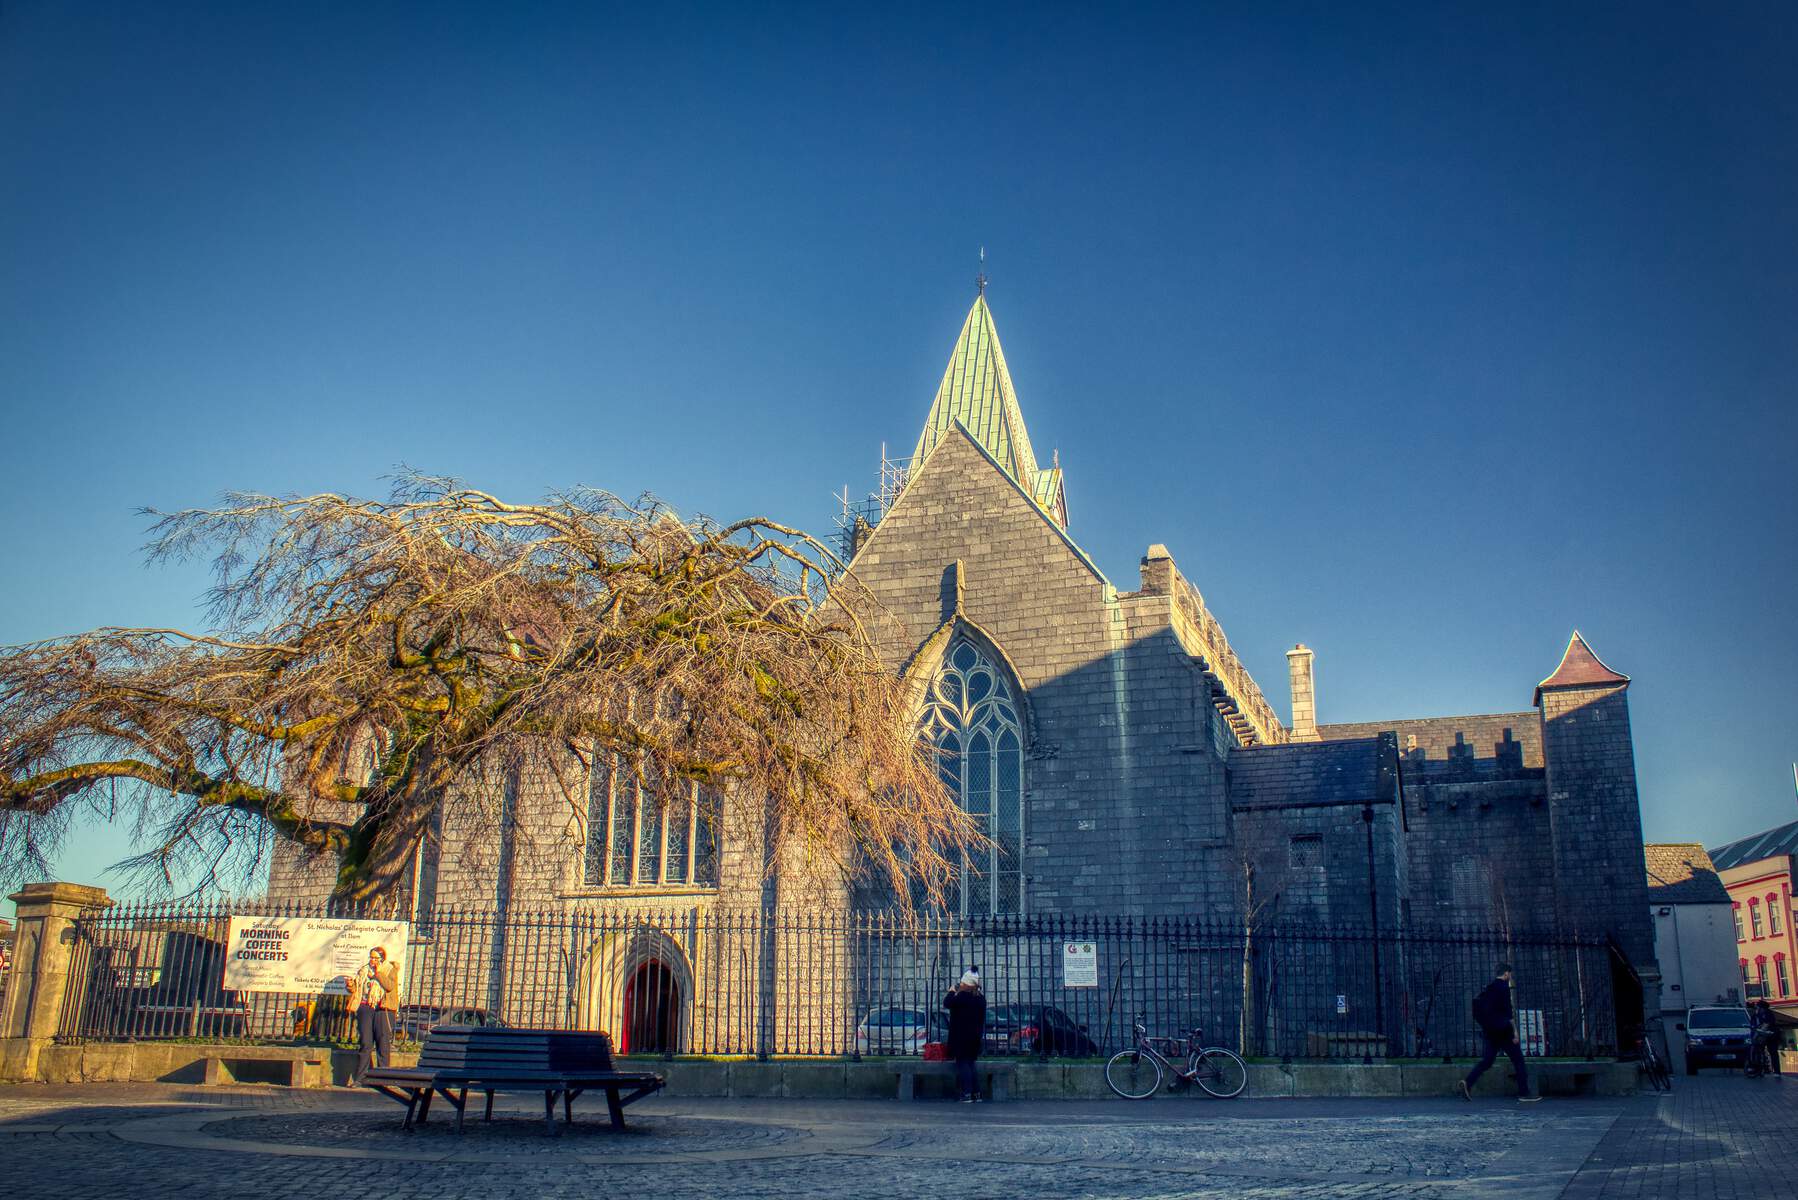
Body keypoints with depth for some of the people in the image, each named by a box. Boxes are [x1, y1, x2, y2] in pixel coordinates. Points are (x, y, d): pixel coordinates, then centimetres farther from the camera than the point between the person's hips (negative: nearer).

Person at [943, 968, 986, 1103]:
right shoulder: (980, 998, 7)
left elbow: (946, 1003, -12)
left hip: (961, 1037, -8)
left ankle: (967, 1094, -9)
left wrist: (953, 991, -1)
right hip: (975, 1038, 8)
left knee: (962, 1064, -3)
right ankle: (977, 1093, 13)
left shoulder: (962, 996, -18)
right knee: (970, 1064, 15)